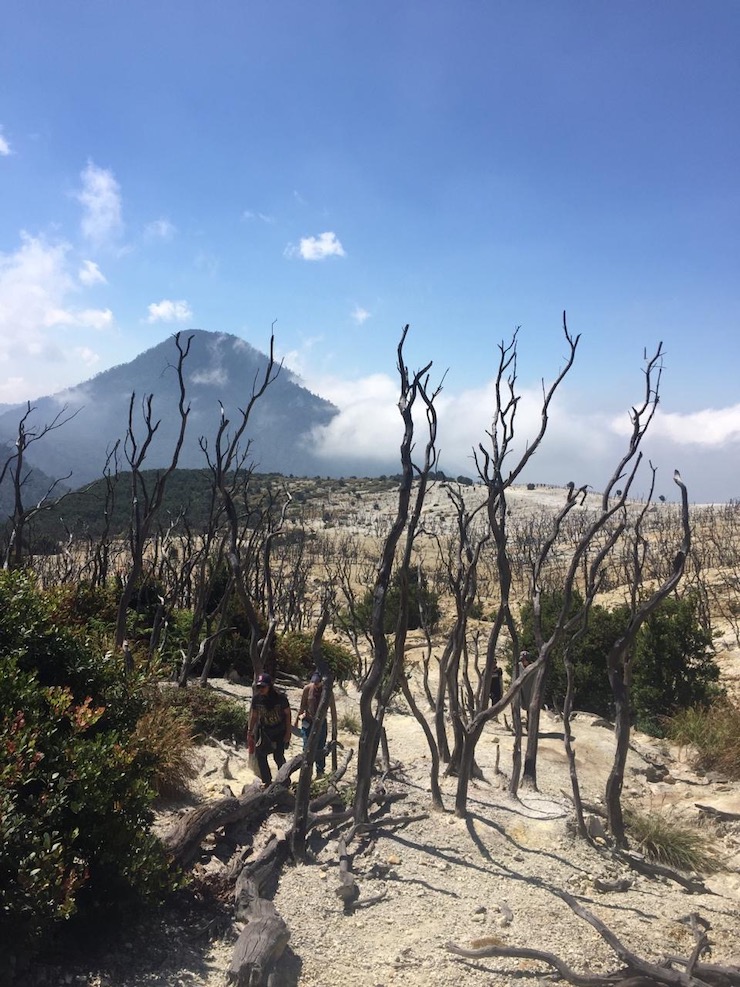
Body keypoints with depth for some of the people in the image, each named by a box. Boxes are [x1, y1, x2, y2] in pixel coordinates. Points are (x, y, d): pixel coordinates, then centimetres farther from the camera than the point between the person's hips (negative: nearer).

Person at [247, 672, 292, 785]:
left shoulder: (280, 698, -21)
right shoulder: (256, 698, -12)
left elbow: (287, 714, -10)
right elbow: (254, 715, 2)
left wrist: (288, 732, -10)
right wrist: (250, 732, 4)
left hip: (279, 731, -3)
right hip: (264, 730, 4)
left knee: (278, 756, -4)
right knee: (260, 754, -3)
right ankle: (267, 781, 13)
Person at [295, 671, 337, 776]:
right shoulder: (307, 689, -8)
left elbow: (333, 708, -2)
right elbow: (302, 706, 2)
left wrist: (334, 724, -1)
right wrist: (297, 719, 4)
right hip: (308, 721, 1)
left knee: (320, 748, 4)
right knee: (307, 747, 1)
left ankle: (320, 771, 17)